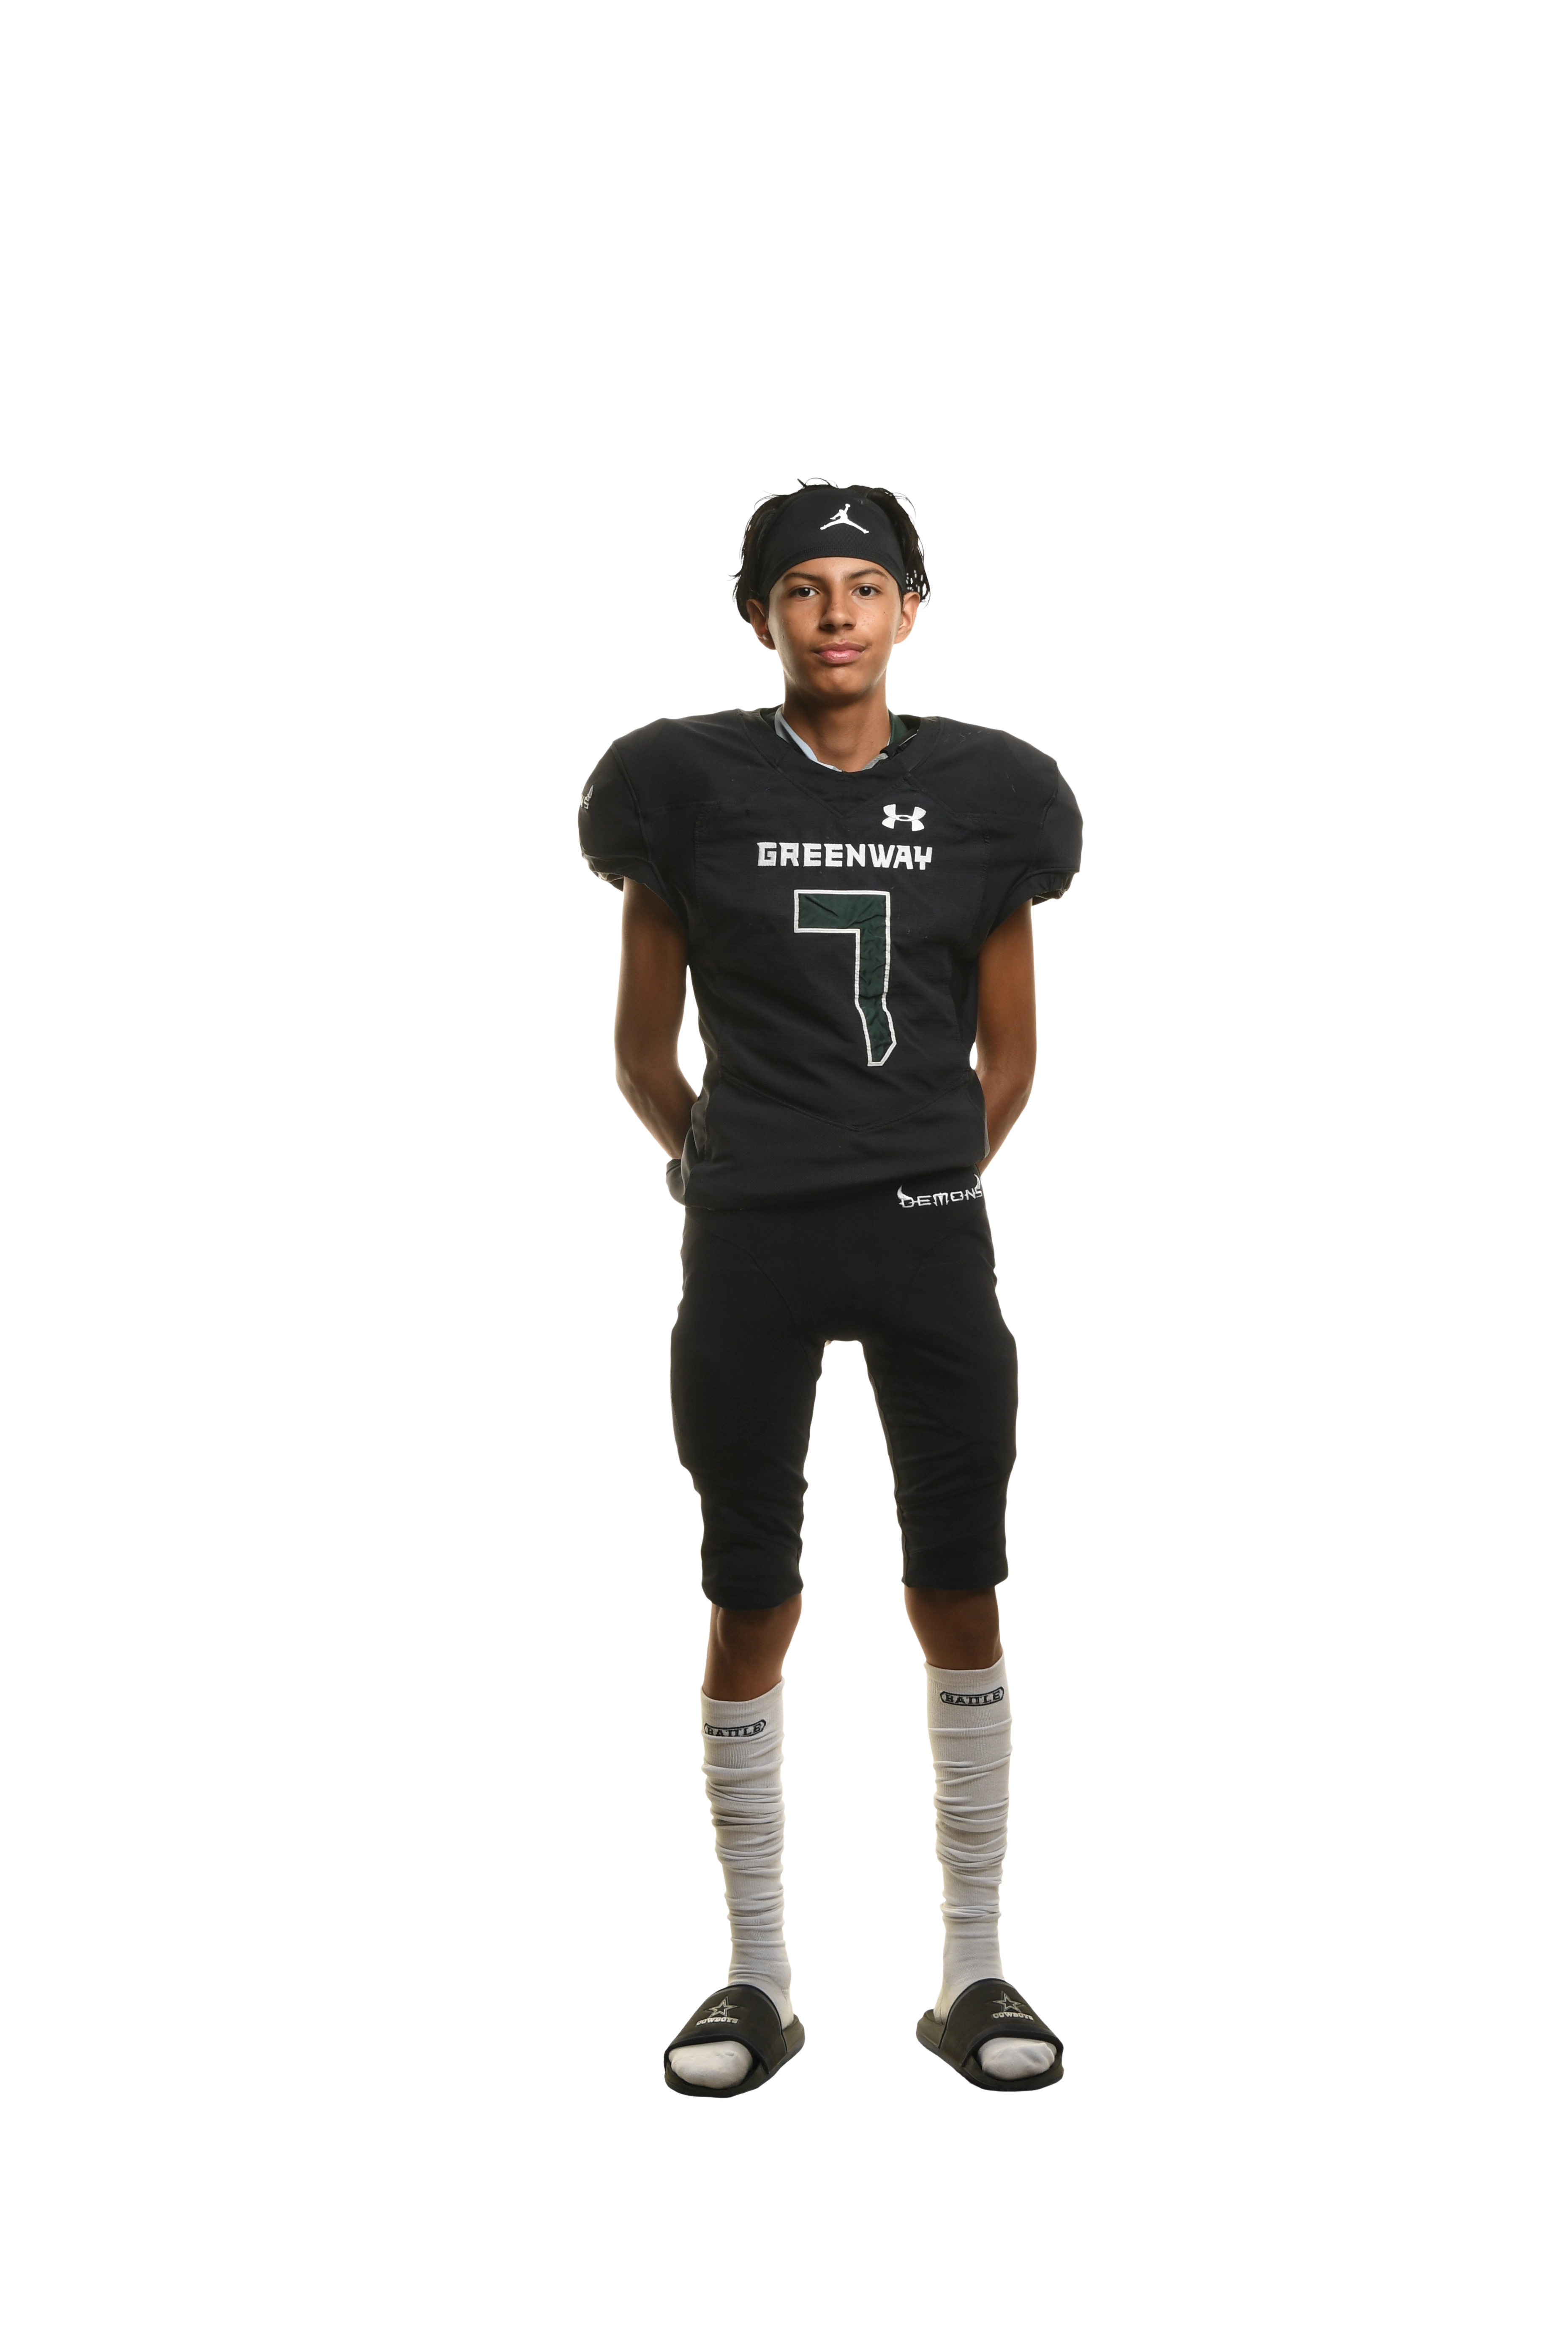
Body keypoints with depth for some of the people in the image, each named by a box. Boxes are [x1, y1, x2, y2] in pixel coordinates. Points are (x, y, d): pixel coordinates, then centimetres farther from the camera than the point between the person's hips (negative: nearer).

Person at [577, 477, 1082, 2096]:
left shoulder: (981, 795, 4)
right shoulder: (694, 788, -1)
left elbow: (1008, 1054, 11)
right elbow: (644, 1052, 7)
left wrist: (927, 1175, 13)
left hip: (933, 1243, 1)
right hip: (748, 1247, -1)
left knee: (962, 1600, 4)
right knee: (751, 1608, 4)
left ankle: (973, 1976, 17)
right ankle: (758, 1982, 17)